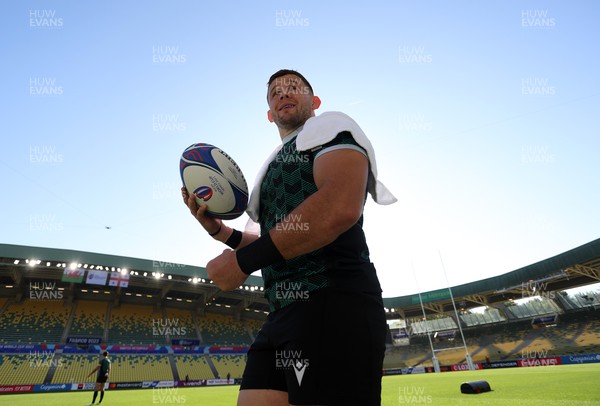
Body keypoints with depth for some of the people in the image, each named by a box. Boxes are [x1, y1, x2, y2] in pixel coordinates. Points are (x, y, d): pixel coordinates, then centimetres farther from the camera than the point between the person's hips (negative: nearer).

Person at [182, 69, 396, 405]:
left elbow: (341, 208, -20)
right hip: (284, 313, 9)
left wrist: (244, 260, -13)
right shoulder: (277, 165, 26)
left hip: (332, 306, -8)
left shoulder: (330, 126, 2)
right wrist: (219, 230, 13)